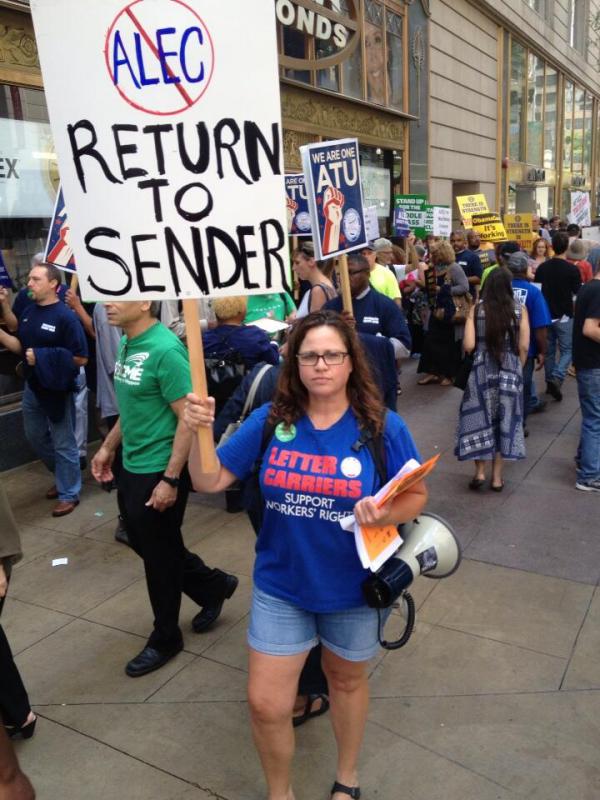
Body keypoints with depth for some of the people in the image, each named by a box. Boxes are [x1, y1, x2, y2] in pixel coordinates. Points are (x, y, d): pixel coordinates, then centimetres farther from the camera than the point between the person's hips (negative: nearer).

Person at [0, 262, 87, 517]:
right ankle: (62, 476, 42)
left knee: (63, 444, 5)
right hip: (32, 387, 8)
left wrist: (43, 357, -22)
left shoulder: (65, 316, -18)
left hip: (57, 390, -8)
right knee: (36, 437, 22)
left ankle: (69, 494, 20)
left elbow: (81, 358, -19)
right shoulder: (27, 310, 3)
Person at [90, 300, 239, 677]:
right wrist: (109, 447, 18)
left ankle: (165, 639, 32)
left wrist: (170, 479, -22)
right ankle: (215, 586, 41)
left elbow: (188, 418, -23)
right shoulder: (128, 344, 5)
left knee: (159, 554, 9)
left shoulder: (165, 349, -22)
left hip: (159, 471, -9)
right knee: (145, 544, 21)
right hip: (132, 466, 9)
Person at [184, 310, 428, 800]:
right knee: (266, 704, 8)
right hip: (281, 586, 1)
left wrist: (385, 514, -30)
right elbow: (210, 482, -8)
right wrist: (199, 432, -26)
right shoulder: (270, 421, -11)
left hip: (354, 588, -1)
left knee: (346, 678, 24)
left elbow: (416, 496, -9)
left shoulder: (382, 427, -17)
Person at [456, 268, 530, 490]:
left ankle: (480, 472, 9)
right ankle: (497, 477, 16)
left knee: (479, 417, 11)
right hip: (509, 369, 1)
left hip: (481, 369, -1)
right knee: (504, 419, 10)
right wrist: (517, 369, 13)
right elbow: (524, 346, -3)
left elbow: (468, 346, -8)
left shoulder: (476, 309, -4)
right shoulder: (520, 309, -2)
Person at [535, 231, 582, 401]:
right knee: (567, 350, 5)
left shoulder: (542, 267, -2)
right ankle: (556, 378, -14)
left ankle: (550, 382, 20)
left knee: (549, 350, 14)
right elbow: (578, 293, -9)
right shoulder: (572, 269, -15)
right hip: (564, 316, -4)